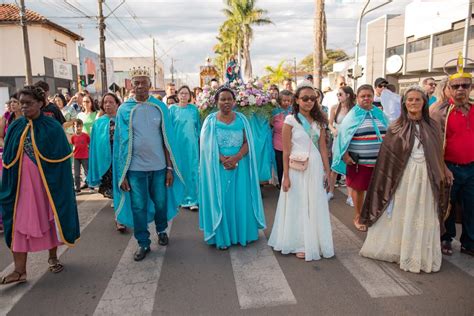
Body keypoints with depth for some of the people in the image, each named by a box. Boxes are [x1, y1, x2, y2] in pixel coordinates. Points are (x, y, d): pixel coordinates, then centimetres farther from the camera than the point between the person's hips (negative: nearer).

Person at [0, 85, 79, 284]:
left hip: (48, 183, -2)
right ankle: (20, 270, 6)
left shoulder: (52, 127, -6)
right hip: (22, 184, 3)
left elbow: (62, 158, -6)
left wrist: (58, 183, -10)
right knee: (19, 223, 0)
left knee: (50, 218, 10)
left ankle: (53, 257, 30)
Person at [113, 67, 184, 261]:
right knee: (138, 206, 7)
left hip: (159, 166, 1)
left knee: (161, 202, 13)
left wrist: (170, 167, -2)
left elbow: (167, 139, 1)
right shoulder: (124, 110, -1)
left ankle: (162, 230, 40)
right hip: (135, 167, 0)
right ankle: (143, 243, 24)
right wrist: (122, 174, -2)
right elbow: (121, 142, 0)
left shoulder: (160, 107, 1)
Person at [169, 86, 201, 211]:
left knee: (192, 170, 0)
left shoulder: (194, 109, 6)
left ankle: (193, 199, 5)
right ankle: (181, 198, 16)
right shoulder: (172, 109, 3)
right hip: (177, 143, 0)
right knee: (179, 170, 5)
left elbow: (198, 126, 10)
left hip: (191, 143, 1)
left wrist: (200, 141, 6)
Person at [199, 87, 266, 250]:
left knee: (240, 200, 5)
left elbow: (247, 142, 2)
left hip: (239, 166, 2)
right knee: (221, 200, 2)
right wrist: (223, 159, -18)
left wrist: (236, 157, -16)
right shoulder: (211, 120, 1)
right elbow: (207, 146, -4)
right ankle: (222, 237, 12)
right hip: (218, 166, -2)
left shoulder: (241, 119, 6)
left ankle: (242, 234, 20)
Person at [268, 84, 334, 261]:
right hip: (297, 169, -4)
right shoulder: (290, 120, -6)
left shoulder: (319, 121, 8)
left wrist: (327, 171, 7)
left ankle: (315, 242, 28)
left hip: (315, 167, 4)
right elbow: (286, 151, -8)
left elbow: (323, 148, 9)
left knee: (316, 206, 11)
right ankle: (300, 244, 21)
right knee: (298, 206, 7)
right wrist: (286, 176, -11)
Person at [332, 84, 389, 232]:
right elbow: (343, 136, -6)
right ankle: (358, 217, 25)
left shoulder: (380, 114, 8)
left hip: (379, 160, 4)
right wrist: (345, 155, -13)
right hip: (358, 161, -3)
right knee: (358, 189, 7)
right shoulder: (353, 115, -4)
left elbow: (388, 134, 15)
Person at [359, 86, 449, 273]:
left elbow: (439, 156, 9)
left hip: (425, 178, 2)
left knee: (423, 218, 7)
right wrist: (389, 182, -6)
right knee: (402, 216, 8)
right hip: (403, 177, -1)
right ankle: (400, 251, 24)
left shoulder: (433, 127, 6)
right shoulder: (396, 128, 0)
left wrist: (441, 179, 6)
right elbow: (387, 156, -2)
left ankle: (422, 256, 23)